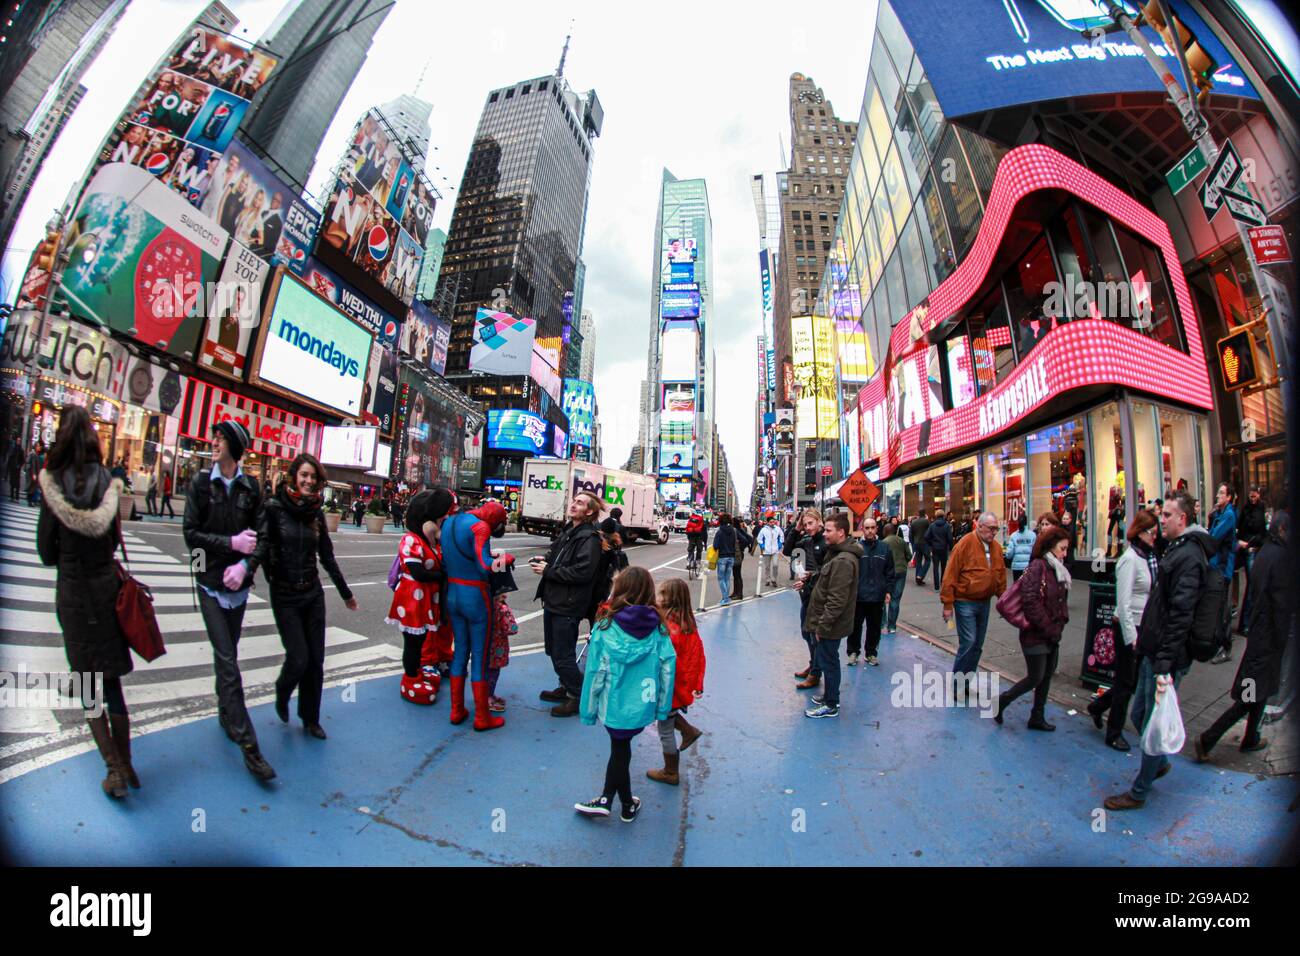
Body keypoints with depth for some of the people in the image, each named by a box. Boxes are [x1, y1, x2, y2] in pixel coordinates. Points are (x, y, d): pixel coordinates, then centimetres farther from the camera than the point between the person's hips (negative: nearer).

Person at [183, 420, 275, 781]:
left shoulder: (250, 487, 0)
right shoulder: (201, 483, -3)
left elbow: (261, 537, 0)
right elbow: (191, 534, -5)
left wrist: (245, 565, -14)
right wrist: (231, 543, -14)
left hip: (239, 583, 2)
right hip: (210, 582, -2)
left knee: (227, 653, 16)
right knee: (227, 662, -5)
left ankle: (225, 714, 38)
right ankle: (248, 745, -2)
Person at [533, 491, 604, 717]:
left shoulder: (589, 537, -16)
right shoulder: (568, 531, 12)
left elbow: (582, 572, -24)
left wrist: (548, 570, -18)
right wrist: (545, 561, 1)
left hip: (568, 605, -9)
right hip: (553, 600, 9)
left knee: (563, 656, 2)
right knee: (553, 650, 19)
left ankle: (579, 697, 20)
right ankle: (566, 687, 38)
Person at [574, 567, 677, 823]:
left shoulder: (605, 627, -15)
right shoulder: (658, 628, -9)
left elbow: (595, 672, -11)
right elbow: (668, 668, -7)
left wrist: (588, 710, 1)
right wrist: (663, 707, 3)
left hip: (615, 704, -2)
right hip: (643, 705, 2)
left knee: (620, 750, 19)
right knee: (620, 749, 22)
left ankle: (628, 805, 38)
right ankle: (606, 799, 36)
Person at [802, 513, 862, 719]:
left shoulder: (843, 561, -25)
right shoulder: (837, 554, 9)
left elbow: (837, 600, -26)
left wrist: (822, 625, -22)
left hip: (830, 625, -10)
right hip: (828, 623, 10)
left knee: (828, 662, 4)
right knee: (828, 661, 21)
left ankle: (831, 706, 18)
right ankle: (830, 696, 36)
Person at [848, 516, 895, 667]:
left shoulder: (885, 548, 2)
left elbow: (890, 572, 7)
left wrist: (888, 591, 3)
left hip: (877, 597, 2)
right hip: (858, 597, -2)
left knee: (874, 627, 13)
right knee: (855, 627, 8)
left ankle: (871, 653, 29)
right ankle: (853, 652, 23)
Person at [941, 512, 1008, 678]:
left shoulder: (996, 547, 5)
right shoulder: (965, 544, -15)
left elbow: (1001, 575, 15)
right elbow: (950, 575, -15)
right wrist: (947, 604, -15)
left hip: (984, 602, 7)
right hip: (965, 602, -7)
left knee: (978, 645, 12)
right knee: (968, 642, -9)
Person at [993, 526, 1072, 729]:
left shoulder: (1058, 569, 8)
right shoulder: (1037, 567, -17)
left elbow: (1061, 601, 14)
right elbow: (1030, 602, -23)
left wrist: (1060, 624, 0)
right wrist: (1050, 629, -17)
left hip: (1052, 635, 8)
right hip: (1036, 635, -8)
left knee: (1047, 677, 14)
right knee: (1035, 678, -1)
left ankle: (1037, 718, 27)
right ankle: (1001, 702, 17)